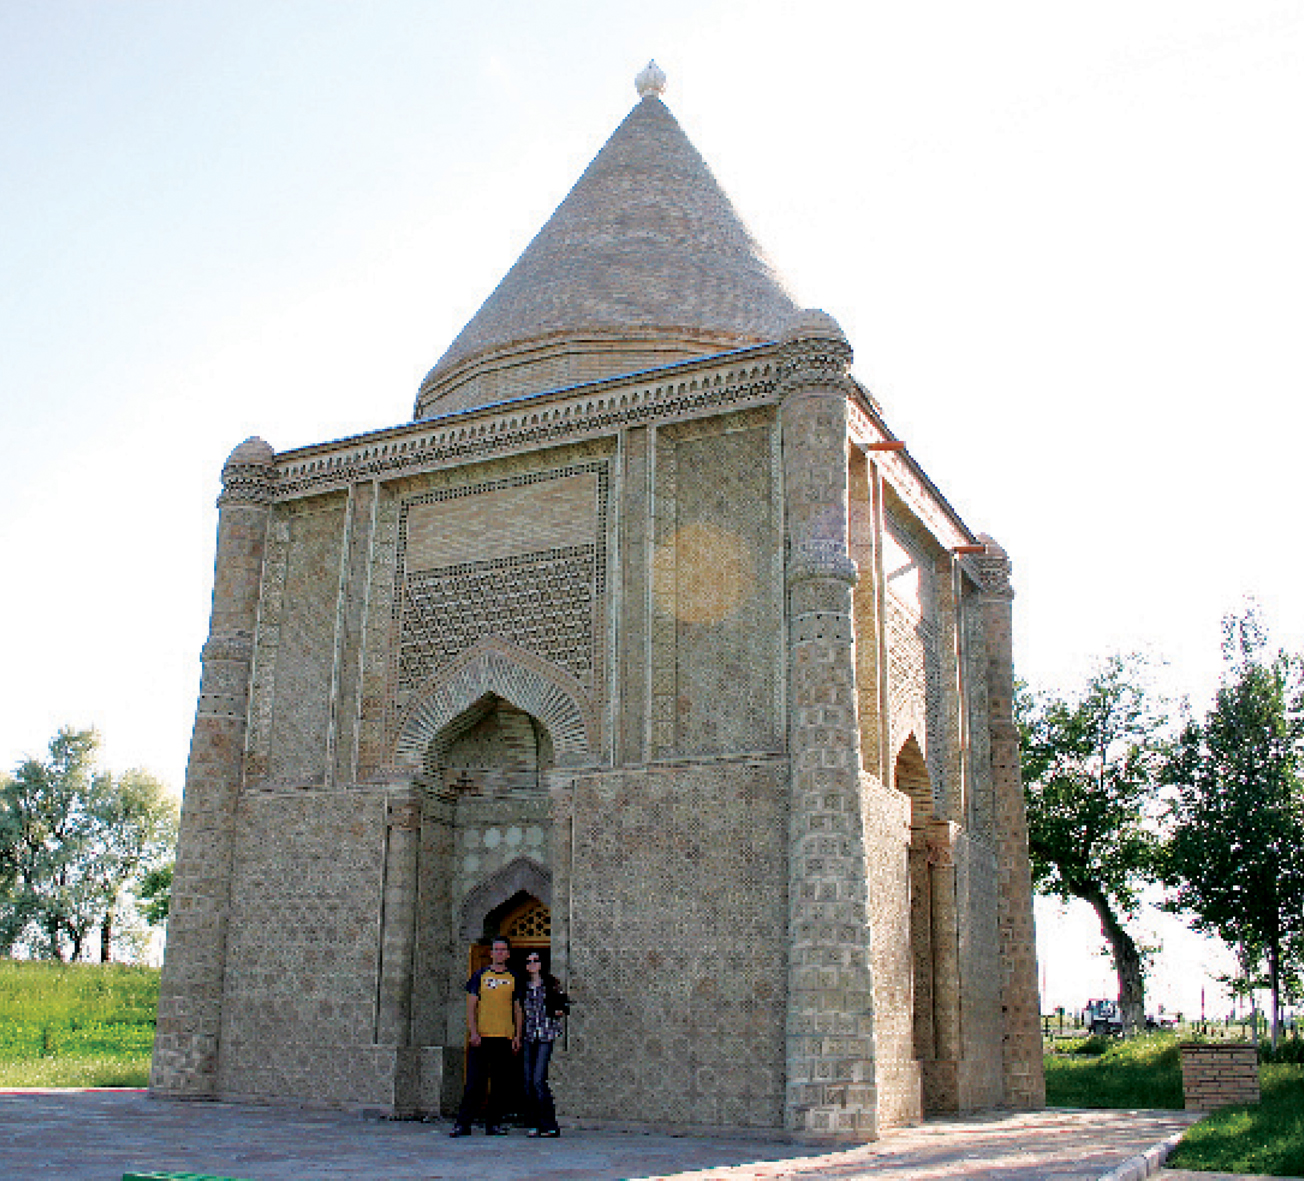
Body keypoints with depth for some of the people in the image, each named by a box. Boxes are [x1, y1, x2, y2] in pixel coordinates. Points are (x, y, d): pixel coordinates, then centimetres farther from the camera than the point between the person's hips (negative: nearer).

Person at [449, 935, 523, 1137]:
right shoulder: (480, 976, 6)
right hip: (482, 1037, -2)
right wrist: (473, 1032, -9)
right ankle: (463, 1123, -1)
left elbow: (518, 1010, 12)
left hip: (505, 1038, 2)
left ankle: (493, 1123, 11)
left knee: (500, 1084, 3)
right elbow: (471, 1006, 3)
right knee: (475, 1082, -5)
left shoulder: (514, 979, 11)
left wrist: (517, 1037, 3)